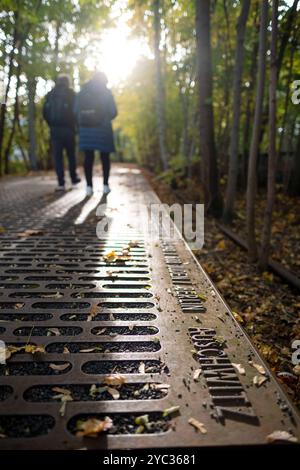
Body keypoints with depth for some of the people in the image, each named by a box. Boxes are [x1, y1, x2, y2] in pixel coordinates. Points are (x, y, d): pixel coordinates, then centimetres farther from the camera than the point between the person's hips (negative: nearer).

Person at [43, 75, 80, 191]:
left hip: (54, 129, 2)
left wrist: (51, 124, 16)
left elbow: (45, 112, 4)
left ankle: (61, 183, -4)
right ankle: (74, 179, 21)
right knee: (71, 155, 14)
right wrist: (74, 125, 5)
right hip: (67, 129, -1)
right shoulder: (70, 93, -1)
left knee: (58, 156, 1)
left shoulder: (50, 94, 8)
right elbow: (75, 111, -8)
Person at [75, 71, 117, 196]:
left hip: (86, 128, 2)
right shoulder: (106, 92, 0)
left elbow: (76, 111, 5)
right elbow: (113, 112, -4)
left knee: (88, 157, 5)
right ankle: (105, 185, 6)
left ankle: (89, 186, -1)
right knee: (105, 157, 8)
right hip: (102, 128, -2)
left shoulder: (82, 92, 8)